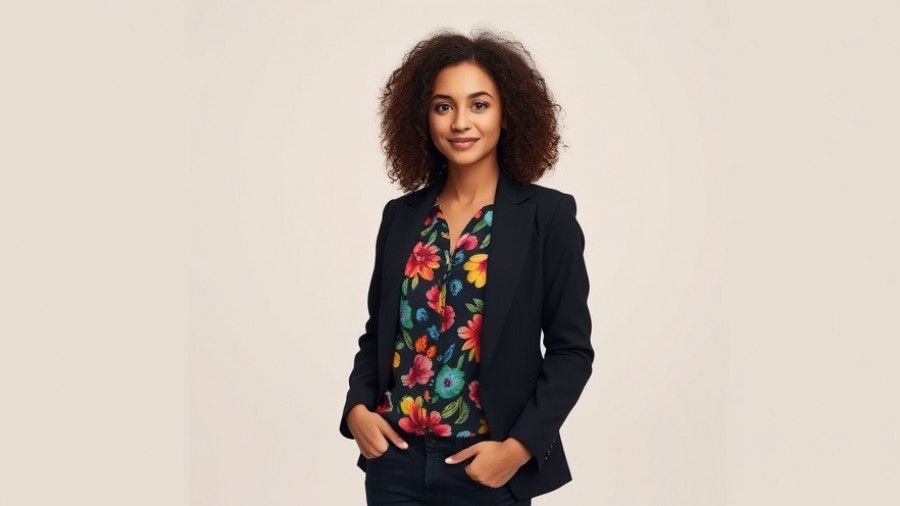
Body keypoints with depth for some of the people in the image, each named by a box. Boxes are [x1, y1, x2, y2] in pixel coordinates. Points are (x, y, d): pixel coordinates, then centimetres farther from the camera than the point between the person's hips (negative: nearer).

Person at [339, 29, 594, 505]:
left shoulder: (548, 215, -6)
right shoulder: (401, 216, 4)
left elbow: (571, 349, -7)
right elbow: (378, 332, 12)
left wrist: (519, 447, -14)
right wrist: (357, 408, -4)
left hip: (485, 468, -3)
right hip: (395, 457, 3)